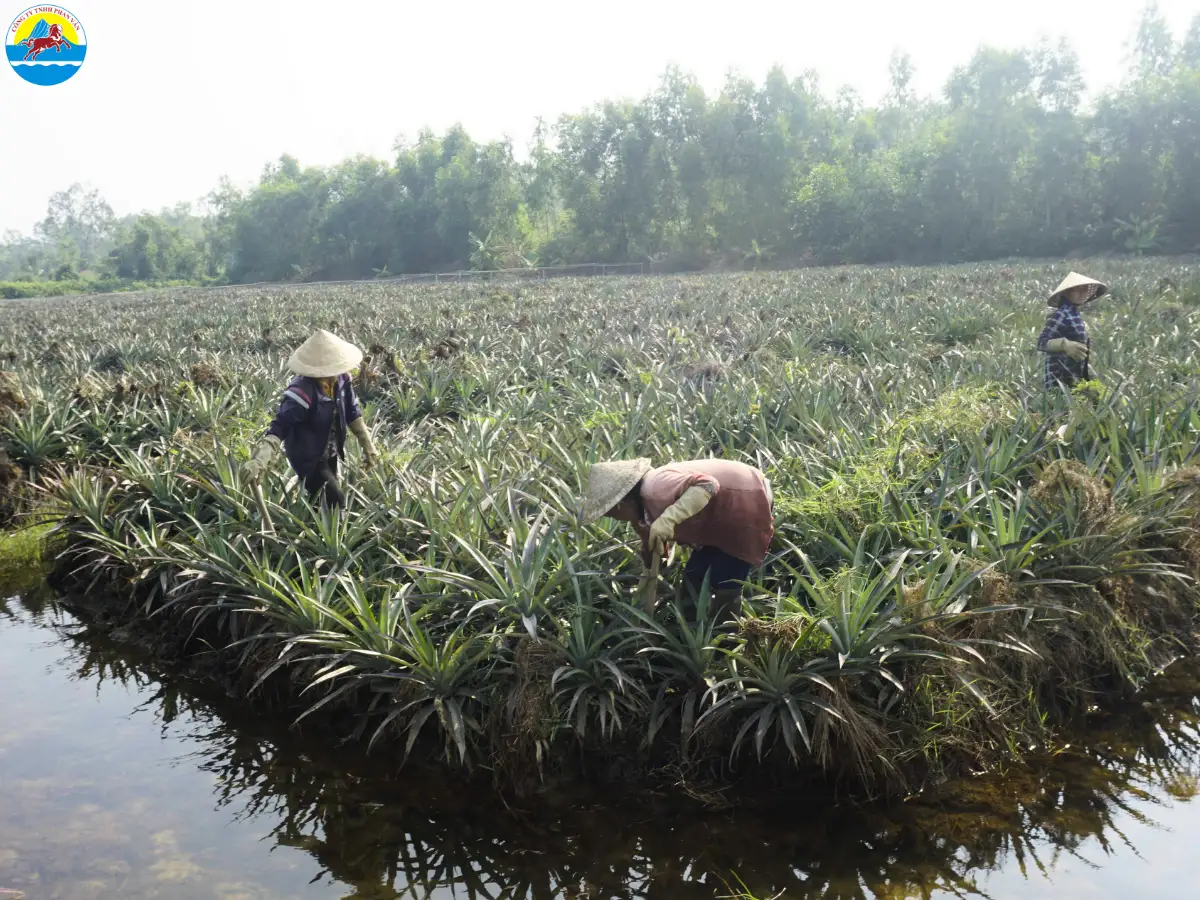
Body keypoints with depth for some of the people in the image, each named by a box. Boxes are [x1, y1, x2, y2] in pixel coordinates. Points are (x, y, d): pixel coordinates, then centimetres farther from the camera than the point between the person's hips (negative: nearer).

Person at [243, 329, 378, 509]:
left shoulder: (341, 379, -13)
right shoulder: (302, 392, -33)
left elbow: (352, 413, 2)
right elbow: (279, 427, -39)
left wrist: (368, 445, 5)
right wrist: (259, 461, -53)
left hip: (329, 453, 7)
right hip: (308, 458, -7)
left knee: (326, 498, 23)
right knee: (336, 501, -10)